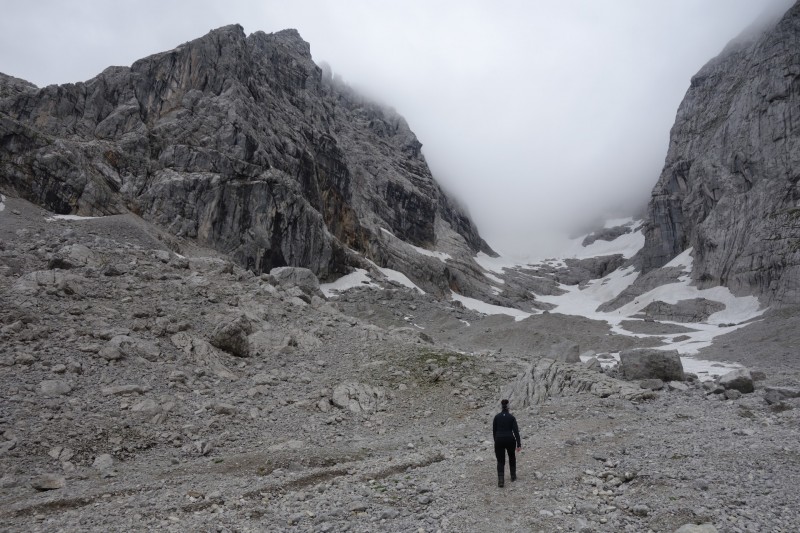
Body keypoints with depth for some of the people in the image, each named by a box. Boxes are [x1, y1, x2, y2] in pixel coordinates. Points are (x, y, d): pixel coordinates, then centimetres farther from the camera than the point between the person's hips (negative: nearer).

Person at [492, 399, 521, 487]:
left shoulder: (497, 416, 3)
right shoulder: (512, 417, 0)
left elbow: (494, 430, 6)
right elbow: (516, 431, -8)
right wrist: (519, 444, -9)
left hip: (499, 440, 0)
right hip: (510, 440, 0)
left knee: (500, 462, 5)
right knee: (512, 457, 27)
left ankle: (501, 480, -11)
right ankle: (513, 476, 34)